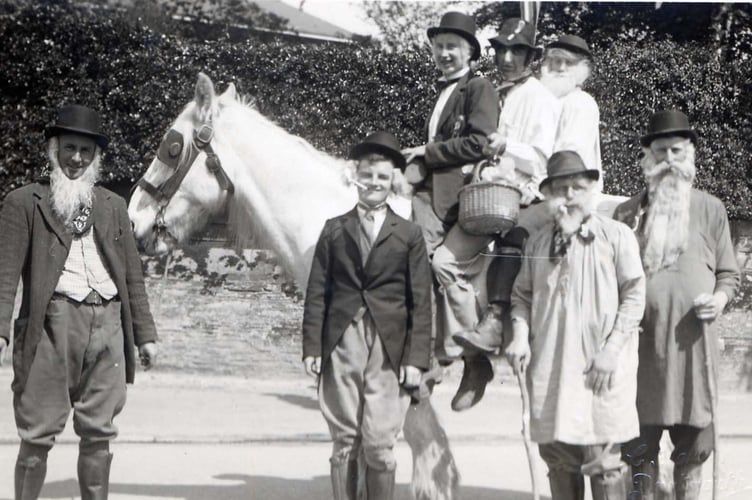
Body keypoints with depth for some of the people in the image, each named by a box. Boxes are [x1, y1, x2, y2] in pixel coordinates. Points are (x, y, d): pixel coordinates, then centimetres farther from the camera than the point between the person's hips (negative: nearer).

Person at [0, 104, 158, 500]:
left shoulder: (113, 206, 20)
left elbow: (132, 274, 19)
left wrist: (145, 334, 13)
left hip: (108, 324, 4)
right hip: (52, 323, -4)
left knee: (99, 433, 7)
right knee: (39, 433, -3)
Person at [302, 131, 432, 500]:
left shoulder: (409, 235, 6)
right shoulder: (334, 230, 10)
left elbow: (420, 302, 3)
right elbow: (317, 293, 9)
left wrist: (415, 358, -4)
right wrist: (312, 347, 1)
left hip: (389, 351, -2)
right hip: (341, 347, 2)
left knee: (379, 444, -4)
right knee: (344, 442, 6)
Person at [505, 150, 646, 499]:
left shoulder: (616, 235, 0)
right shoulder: (538, 242, 12)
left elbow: (634, 296, -3)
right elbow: (522, 295, 18)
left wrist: (611, 350, -11)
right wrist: (520, 336, 0)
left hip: (600, 368, -4)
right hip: (548, 366, 4)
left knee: (603, 460, -6)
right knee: (557, 455, 8)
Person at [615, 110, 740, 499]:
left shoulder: (710, 209, 9)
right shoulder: (628, 212, 11)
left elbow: (728, 274, 12)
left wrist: (720, 299, -8)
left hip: (691, 341, 0)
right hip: (640, 340, 0)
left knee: (691, 449, 3)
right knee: (640, 444, 1)